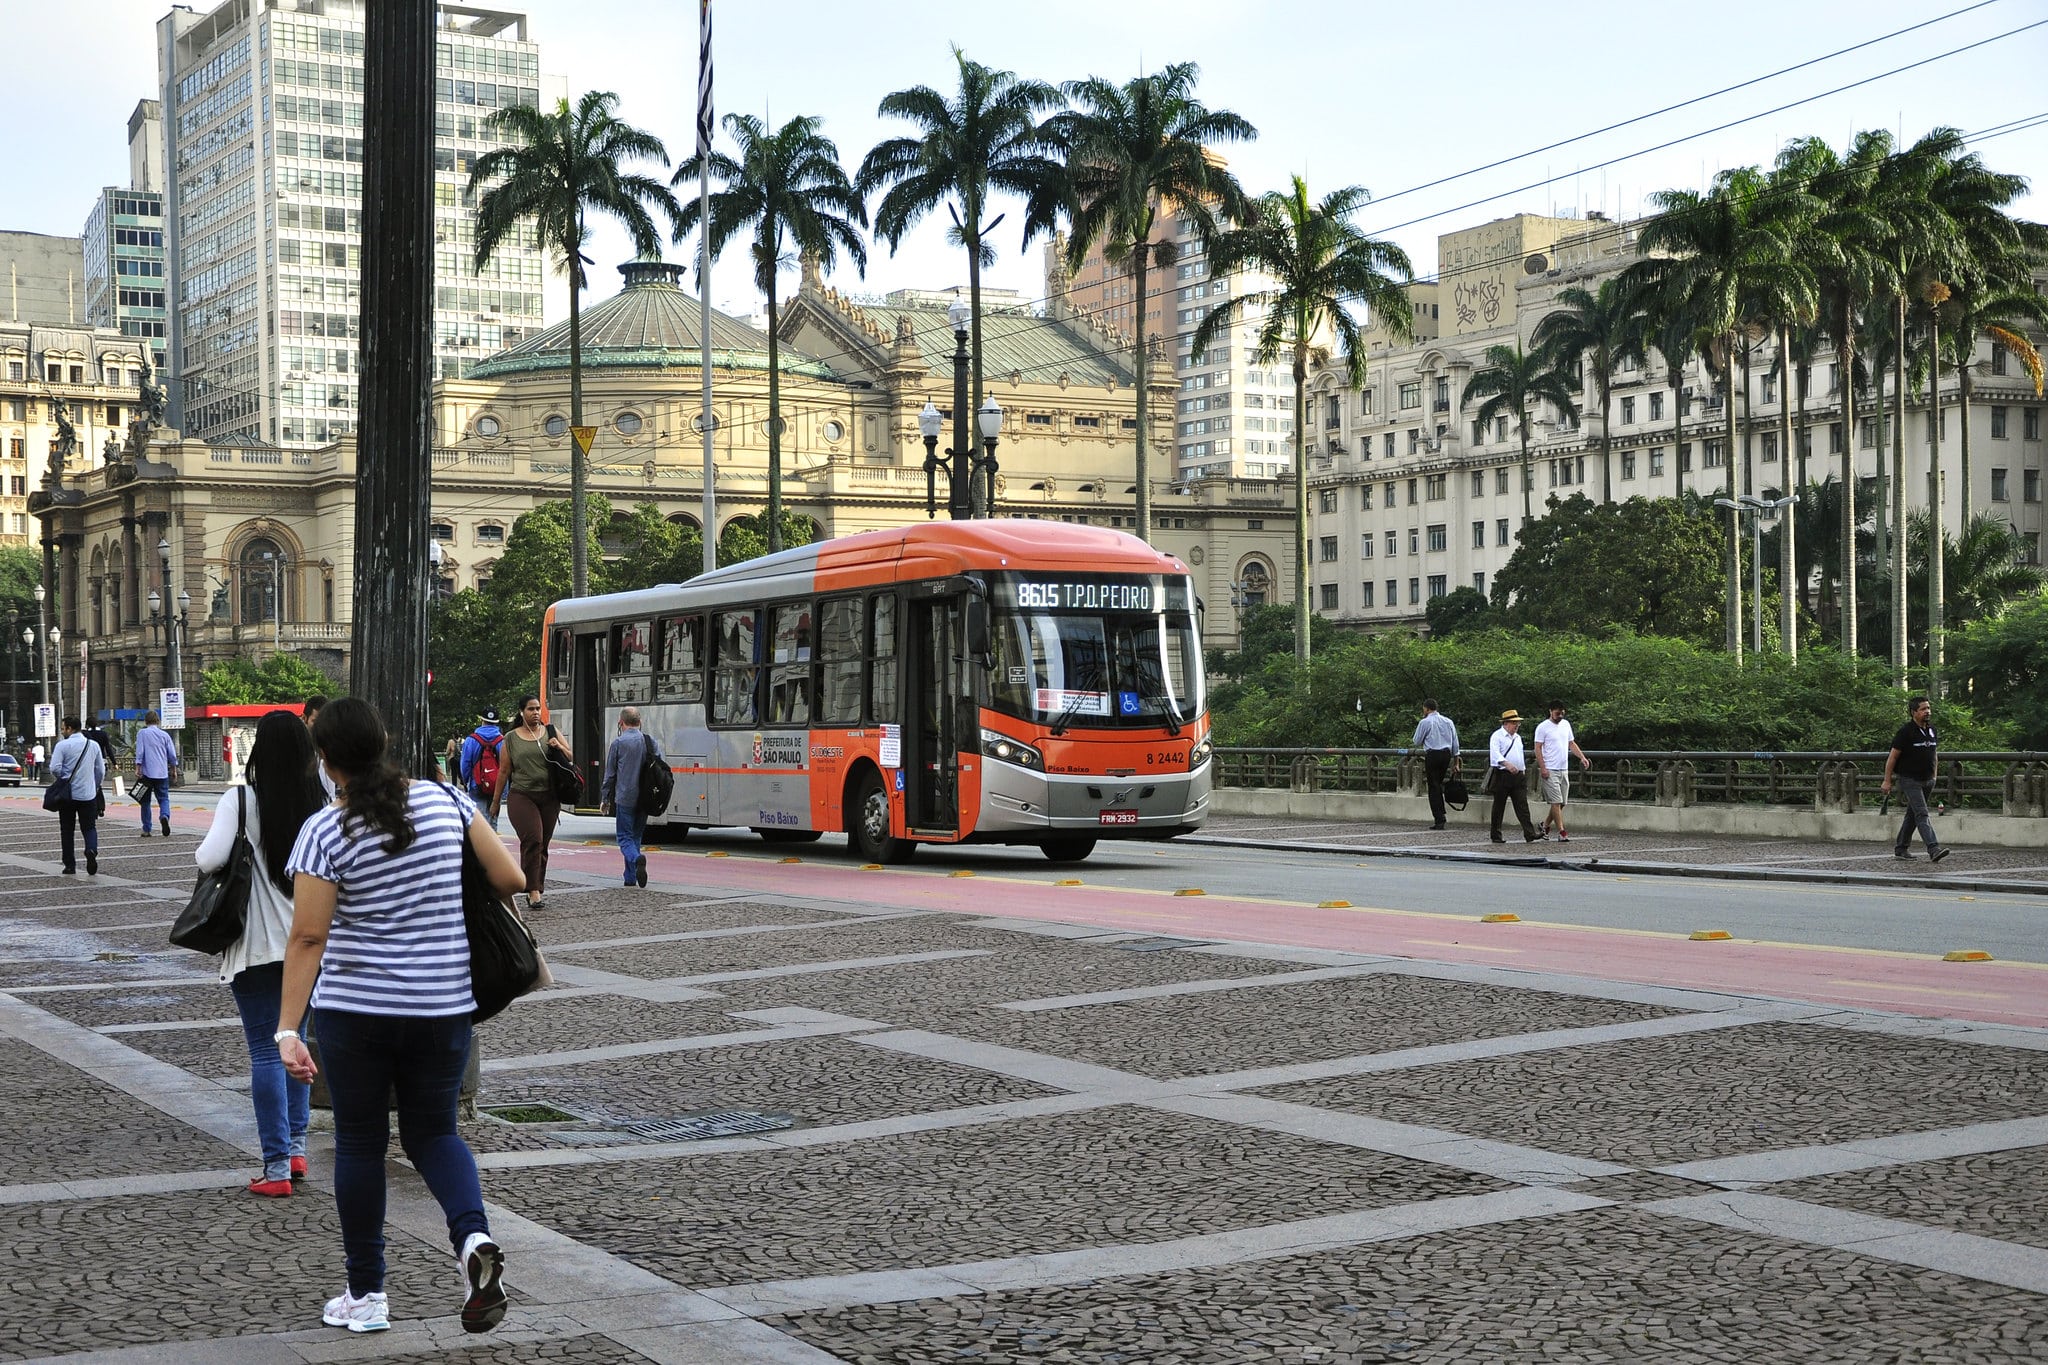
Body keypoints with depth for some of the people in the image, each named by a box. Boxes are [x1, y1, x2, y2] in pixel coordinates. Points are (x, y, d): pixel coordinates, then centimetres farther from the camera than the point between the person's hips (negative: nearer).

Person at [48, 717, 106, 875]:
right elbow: (101, 770, 8)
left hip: (67, 795, -2)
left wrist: (62, 780, 3)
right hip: (89, 794, 2)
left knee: (68, 830, 8)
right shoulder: (93, 745, 4)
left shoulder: (62, 745, -8)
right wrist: (97, 787, 21)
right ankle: (91, 850, -22)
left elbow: (54, 768, -17)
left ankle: (70, 866, 10)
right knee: (89, 827, 7)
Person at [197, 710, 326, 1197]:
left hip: (258, 943, -4)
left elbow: (210, 859, -19)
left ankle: (277, 1166, 0)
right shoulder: (322, 804, -2)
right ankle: (296, 1146, 22)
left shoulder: (242, 801, -12)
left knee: (266, 1050, 0)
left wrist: (201, 853, 3)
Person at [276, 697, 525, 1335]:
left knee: (359, 1142, 12)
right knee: (433, 1131, 17)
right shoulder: (444, 800, -3)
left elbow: (308, 936, -17)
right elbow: (510, 880, -2)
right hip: (442, 1005, 3)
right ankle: (474, 1236, -11)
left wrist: (288, 1030, -17)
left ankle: (366, 1295, 19)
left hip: (352, 1007, -3)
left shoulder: (325, 832, -12)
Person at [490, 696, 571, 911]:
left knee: (542, 844, 7)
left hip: (549, 797, 3)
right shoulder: (511, 738, 6)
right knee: (532, 840, -18)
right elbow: (504, 771, 9)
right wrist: (496, 801, 10)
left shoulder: (550, 732, 11)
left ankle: (537, 887, 18)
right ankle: (533, 890, -18)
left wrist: (559, 747, -6)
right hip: (521, 796, -3)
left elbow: (571, 758, 14)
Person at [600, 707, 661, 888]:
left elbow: (610, 774, -2)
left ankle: (637, 859, -28)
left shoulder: (618, 744, -6)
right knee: (636, 836, 15)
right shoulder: (650, 741, 4)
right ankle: (631, 877, 16)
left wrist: (605, 799, 8)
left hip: (625, 798, -4)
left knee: (625, 837, 1)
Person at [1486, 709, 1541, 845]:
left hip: (1518, 776, 6)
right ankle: (1496, 836, 8)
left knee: (1522, 806, -3)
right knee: (1499, 807, 1)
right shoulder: (1497, 736, -4)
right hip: (1502, 775, -6)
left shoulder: (1517, 737, 20)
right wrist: (1507, 764, -34)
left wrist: (1523, 770, 22)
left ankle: (1529, 834, -11)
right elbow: (1495, 753, -20)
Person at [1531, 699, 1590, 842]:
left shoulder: (1566, 724, 13)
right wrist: (1542, 768, -16)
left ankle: (1545, 825, 24)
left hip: (1564, 770, 7)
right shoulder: (1543, 727, -7)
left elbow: (1572, 743, 20)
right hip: (1550, 771, -7)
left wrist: (1582, 757, 6)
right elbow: (1538, 748, -9)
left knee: (1562, 802, 8)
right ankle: (1561, 832, -9)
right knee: (1556, 802, -9)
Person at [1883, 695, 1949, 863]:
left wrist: (1934, 775, 17)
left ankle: (1901, 848, 25)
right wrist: (1887, 781, -12)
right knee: (1922, 814, -17)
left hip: (1926, 780, 7)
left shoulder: (1931, 730, 9)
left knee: (1912, 815, 14)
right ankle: (1933, 849, -28)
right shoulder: (1906, 731, -13)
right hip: (1909, 780, -7)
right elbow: (1893, 756, -11)